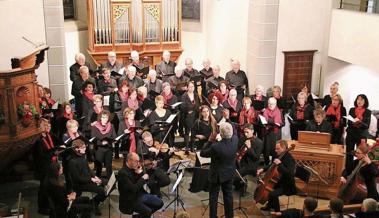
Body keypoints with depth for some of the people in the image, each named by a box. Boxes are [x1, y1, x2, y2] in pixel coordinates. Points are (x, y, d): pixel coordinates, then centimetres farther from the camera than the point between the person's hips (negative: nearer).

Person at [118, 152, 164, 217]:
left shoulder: (135, 168, 3)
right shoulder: (122, 173, -22)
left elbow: (146, 180, 6)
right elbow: (133, 189, -27)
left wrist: (141, 173, -12)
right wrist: (142, 178, -17)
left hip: (140, 194, 8)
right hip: (130, 200, -8)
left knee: (160, 203, 2)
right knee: (148, 211, -25)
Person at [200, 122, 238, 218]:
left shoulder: (215, 146, -33)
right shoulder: (235, 139, -19)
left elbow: (202, 153, -16)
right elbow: (233, 133, 7)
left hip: (217, 175, -5)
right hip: (230, 174, 5)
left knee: (213, 197, 13)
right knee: (228, 196, 20)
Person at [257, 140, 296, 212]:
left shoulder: (290, 159, -22)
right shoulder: (278, 156, 4)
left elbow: (290, 174, -35)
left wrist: (280, 164, -37)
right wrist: (262, 169, 4)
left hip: (287, 185, -10)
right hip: (279, 181, 10)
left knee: (273, 194, -29)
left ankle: (277, 211, -7)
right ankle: (270, 205, 36)